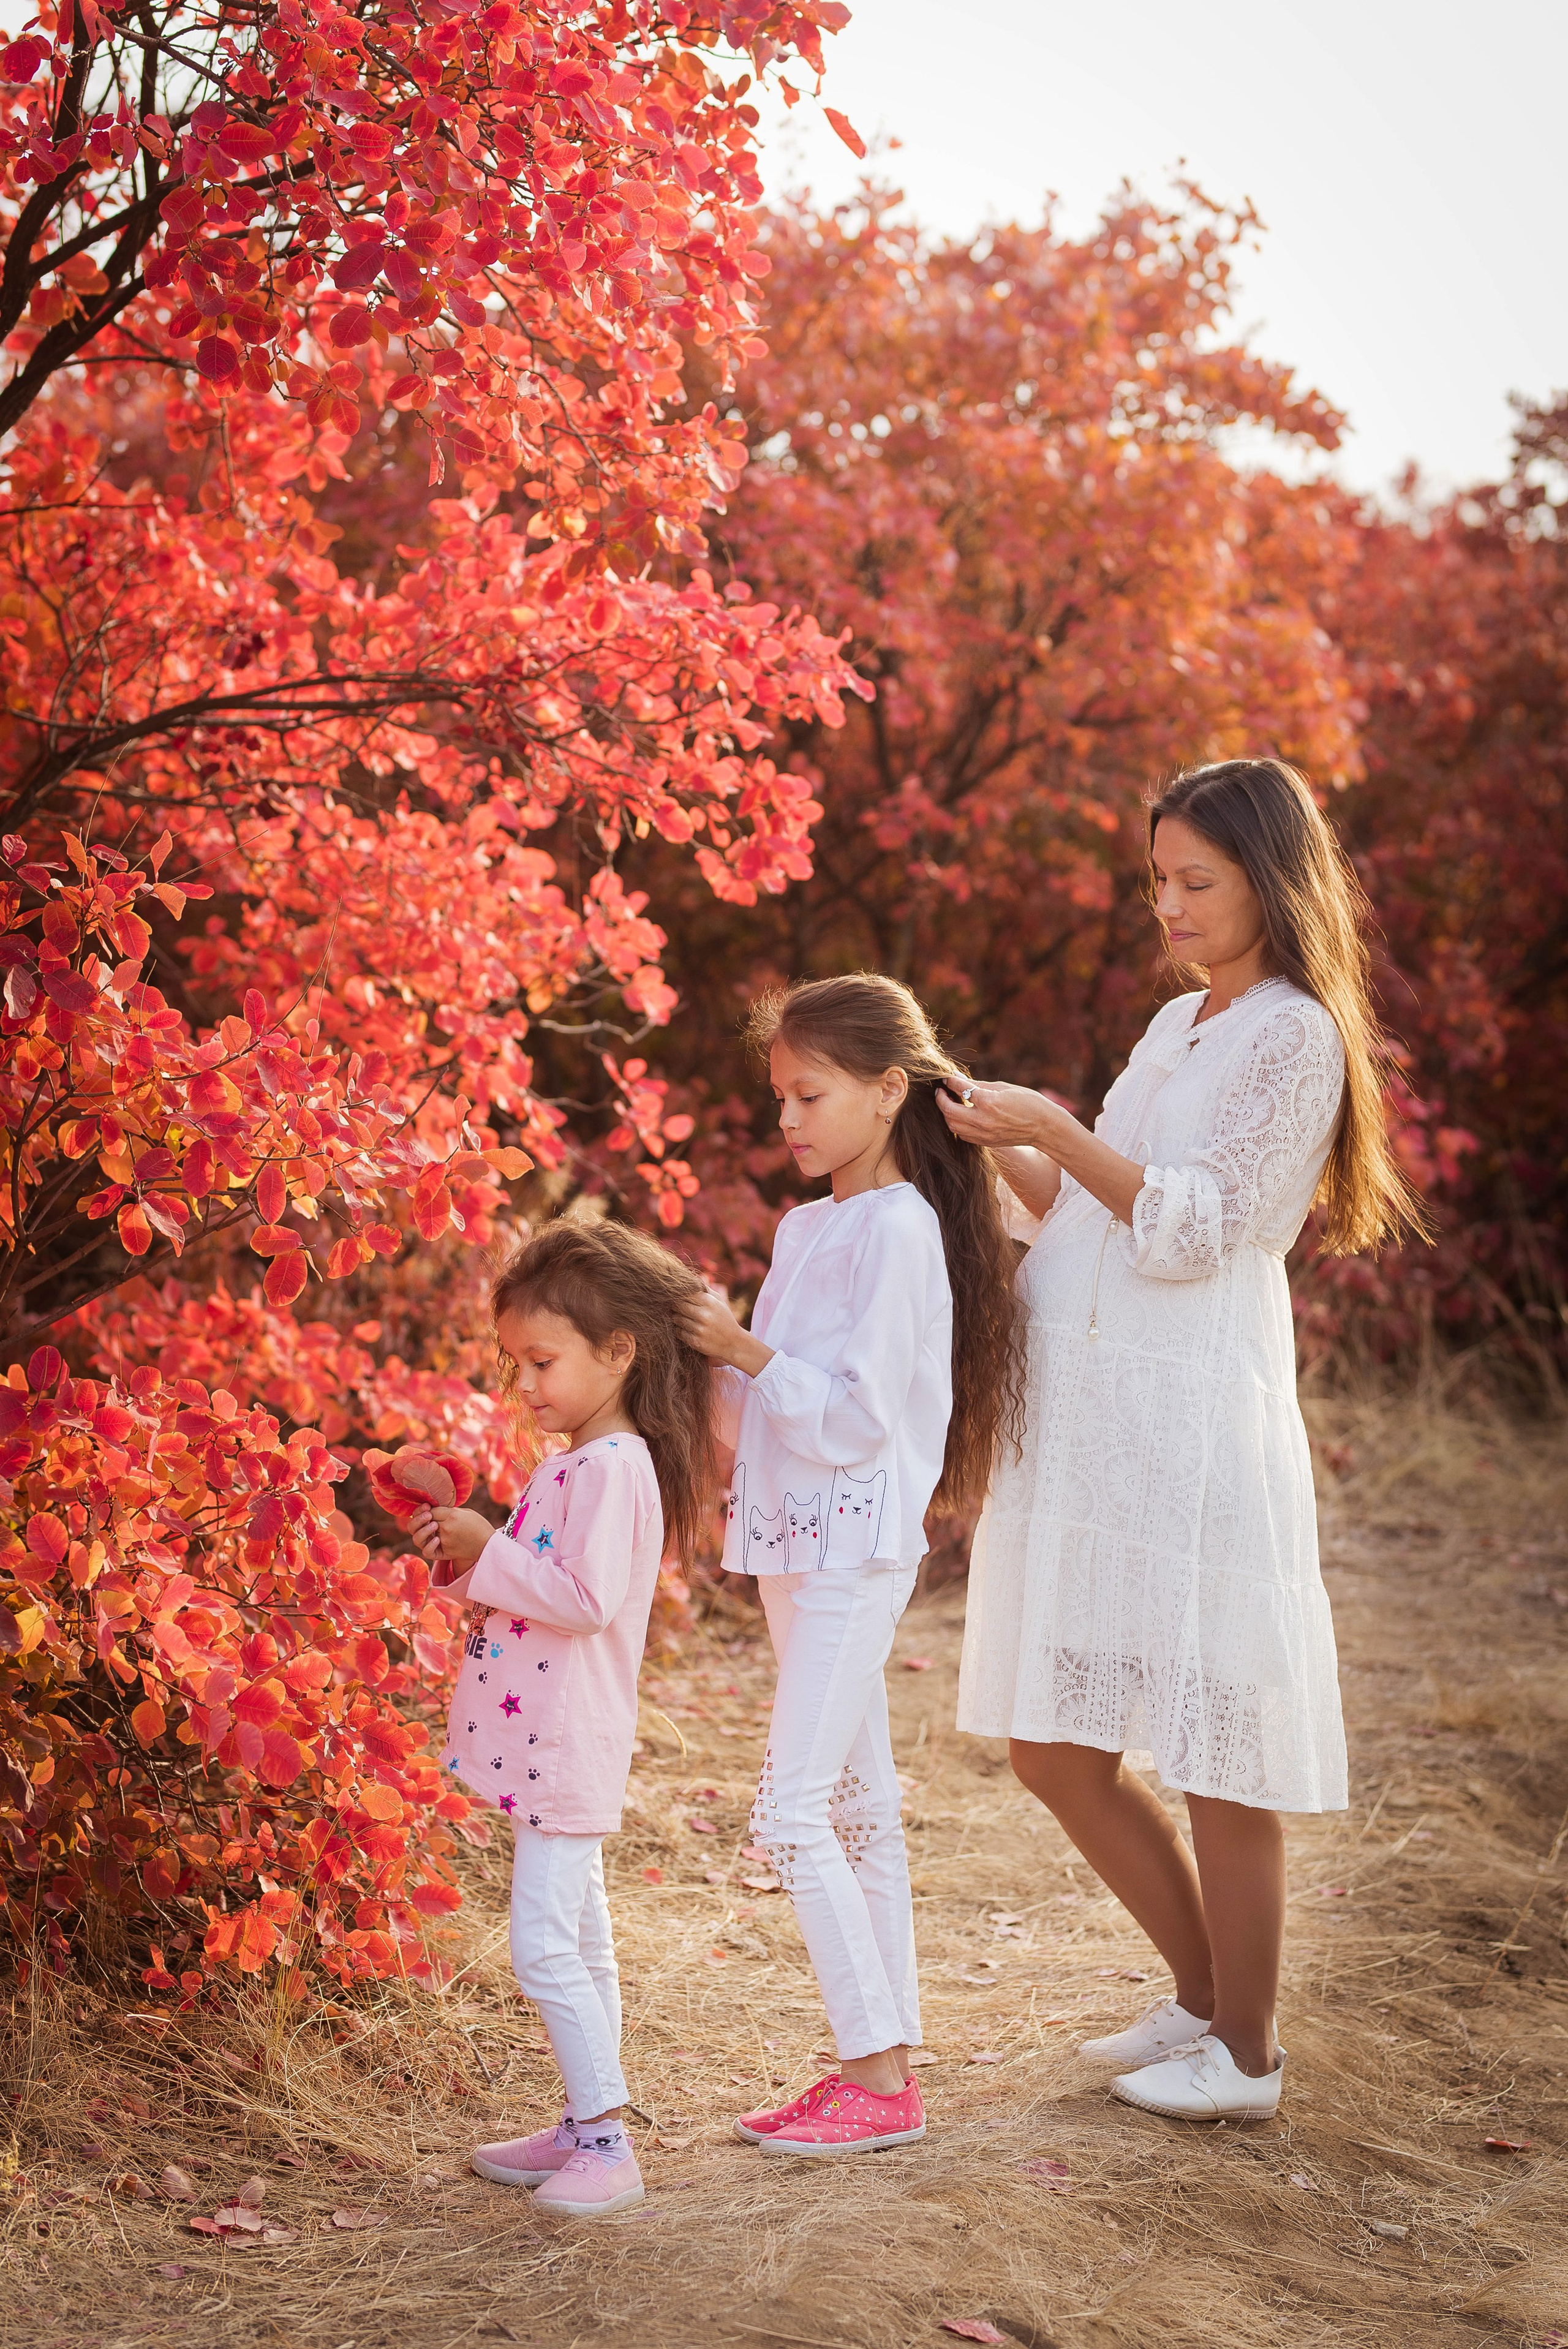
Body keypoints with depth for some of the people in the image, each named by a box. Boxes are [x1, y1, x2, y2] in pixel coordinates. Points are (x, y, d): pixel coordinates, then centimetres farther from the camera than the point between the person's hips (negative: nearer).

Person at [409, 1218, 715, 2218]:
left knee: (546, 1944, -10)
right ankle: (586, 2129, 24)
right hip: (547, 1743, 10)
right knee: (578, 1942, 15)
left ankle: (608, 2146, -4)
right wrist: (470, 1553, 6)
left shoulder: (615, 1467, -18)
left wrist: (491, 1556, -19)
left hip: (570, 1746, -10)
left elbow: (588, 1600, -25)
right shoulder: (571, 1461, 14)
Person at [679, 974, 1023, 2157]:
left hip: (857, 1546, -9)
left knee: (794, 1810, -11)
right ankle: (889, 2066, 19)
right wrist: (714, 1358, 1)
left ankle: (877, 2076, -4)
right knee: (857, 1805, 12)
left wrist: (748, 1352, -19)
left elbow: (858, 1416, -19)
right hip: (798, 1539, 9)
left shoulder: (898, 1229, -14)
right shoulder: (805, 1227, 13)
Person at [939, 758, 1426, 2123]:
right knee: (1057, 1748, 11)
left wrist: (1054, 1130, -16)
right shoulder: (1177, 1026, 19)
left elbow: (1192, 1229, -14)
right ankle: (1202, 1996, 28)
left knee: (1215, 1754, 0)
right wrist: (1004, 1149, 7)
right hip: (1083, 1414, 9)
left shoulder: (1294, 1037, -6)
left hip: (1196, 1420, -9)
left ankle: (1246, 2054, 15)